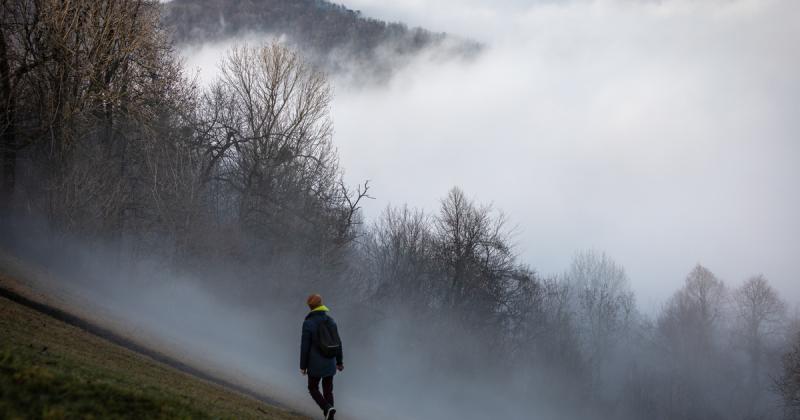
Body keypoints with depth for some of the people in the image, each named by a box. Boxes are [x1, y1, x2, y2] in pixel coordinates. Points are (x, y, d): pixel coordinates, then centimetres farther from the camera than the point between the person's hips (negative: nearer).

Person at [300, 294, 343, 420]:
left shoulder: (308, 323, -19)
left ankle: (327, 408, -8)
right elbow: (337, 343, 5)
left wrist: (303, 366, -6)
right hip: (330, 363, 5)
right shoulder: (331, 321, -2)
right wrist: (339, 362, 16)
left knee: (313, 388, 16)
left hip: (315, 364, -4)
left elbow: (305, 347, -16)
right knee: (328, 390, 16)